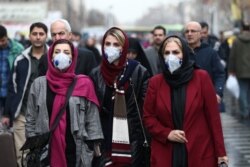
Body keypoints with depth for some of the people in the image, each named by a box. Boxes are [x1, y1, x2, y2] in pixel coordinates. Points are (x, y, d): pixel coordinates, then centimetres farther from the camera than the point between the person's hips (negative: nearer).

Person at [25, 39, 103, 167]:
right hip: (45, 153, 1)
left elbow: (92, 121, 2)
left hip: (76, 153, -1)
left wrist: (90, 152, -3)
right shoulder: (39, 84, 5)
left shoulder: (84, 84, 1)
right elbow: (30, 120, 7)